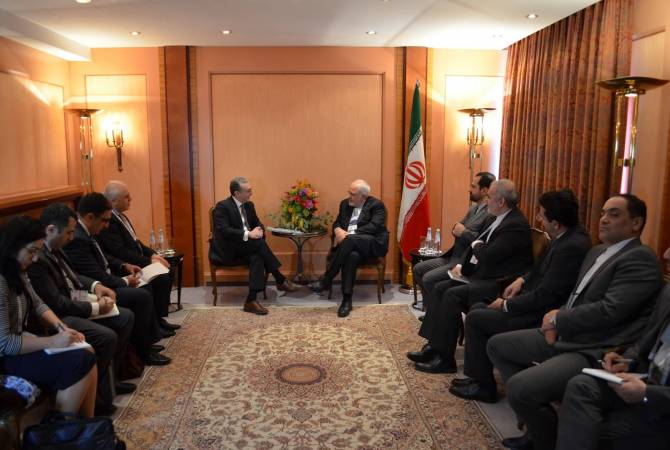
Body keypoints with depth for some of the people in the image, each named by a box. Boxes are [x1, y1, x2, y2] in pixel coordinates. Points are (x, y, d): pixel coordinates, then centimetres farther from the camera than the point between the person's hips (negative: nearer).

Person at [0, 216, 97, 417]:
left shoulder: (16, 272, 5)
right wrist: (53, 341, -21)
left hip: (18, 342, 9)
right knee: (79, 363, -20)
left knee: (88, 357, -8)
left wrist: (62, 328, -2)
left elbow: (37, 305, 15)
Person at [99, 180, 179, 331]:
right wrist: (149, 261, -19)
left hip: (138, 262, 10)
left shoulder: (121, 216, 11)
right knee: (161, 279, -21)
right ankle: (155, 322, -4)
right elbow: (121, 252, -25)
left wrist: (153, 254, 4)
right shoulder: (108, 220, -20)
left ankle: (160, 317, 8)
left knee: (167, 272, 2)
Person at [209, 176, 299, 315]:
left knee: (257, 258, -28)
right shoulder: (222, 207, -13)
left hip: (245, 248, 7)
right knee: (260, 243, -27)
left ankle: (251, 300, -30)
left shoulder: (249, 205, 10)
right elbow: (224, 231, -23)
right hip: (227, 250, -7)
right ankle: (280, 280, -18)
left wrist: (259, 230, -11)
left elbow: (258, 223, 14)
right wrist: (248, 234, -29)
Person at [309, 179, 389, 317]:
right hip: (351, 244, 4)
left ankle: (326, 280, -31)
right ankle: (347, 299, -32)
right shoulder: (345, 204, 17)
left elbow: (374, 226, -16)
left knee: (350, 239, -37)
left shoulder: (377, 205, -2)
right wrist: (338, 231, -10)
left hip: (373, 244, -4)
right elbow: (337, 223, 16)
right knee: (352, 256, -35)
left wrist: (349, 234, -23)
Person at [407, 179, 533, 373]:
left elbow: (488, 256, -26)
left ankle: (445, 359, -14)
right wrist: (461, 264, 3)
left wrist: (476, 246, -5)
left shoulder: (516, 225, -20)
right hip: (482, 275, 10)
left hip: (500, 284, -10)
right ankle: (434, 346, 2)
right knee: (441, 288, -1)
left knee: (452, 295, -23)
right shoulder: (494, 219, 11)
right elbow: (477, 243, 19)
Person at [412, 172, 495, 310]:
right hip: (453, 257, 10)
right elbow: (458, 227, 19)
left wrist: (464, 232, -18)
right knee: (418, 269, 7)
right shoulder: (473, 208, 15)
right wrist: (456, 229, -4)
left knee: (429, 278, -20)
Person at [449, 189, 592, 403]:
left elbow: (545, 296, -26)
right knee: (479, 309, 12)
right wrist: (522, 280, 3)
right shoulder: (568, 235, 1)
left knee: (474, 319, -7)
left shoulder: (572, 247, -28)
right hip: (538, 302, 10)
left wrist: (506, 305, -15)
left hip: (542, 316, -10)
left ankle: (483, 386, 9)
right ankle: (479, 376, 21)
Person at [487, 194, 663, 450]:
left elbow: (609, 310, -22)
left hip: (596, 353, -10)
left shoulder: (641, 259, -13)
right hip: (566, 336, 10)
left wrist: (557, 320, -10)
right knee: (497, 345, 12)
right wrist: (558, 318, 0)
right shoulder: (597, 252, 16)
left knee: (519, 386, -26)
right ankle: (537, 425, 17)